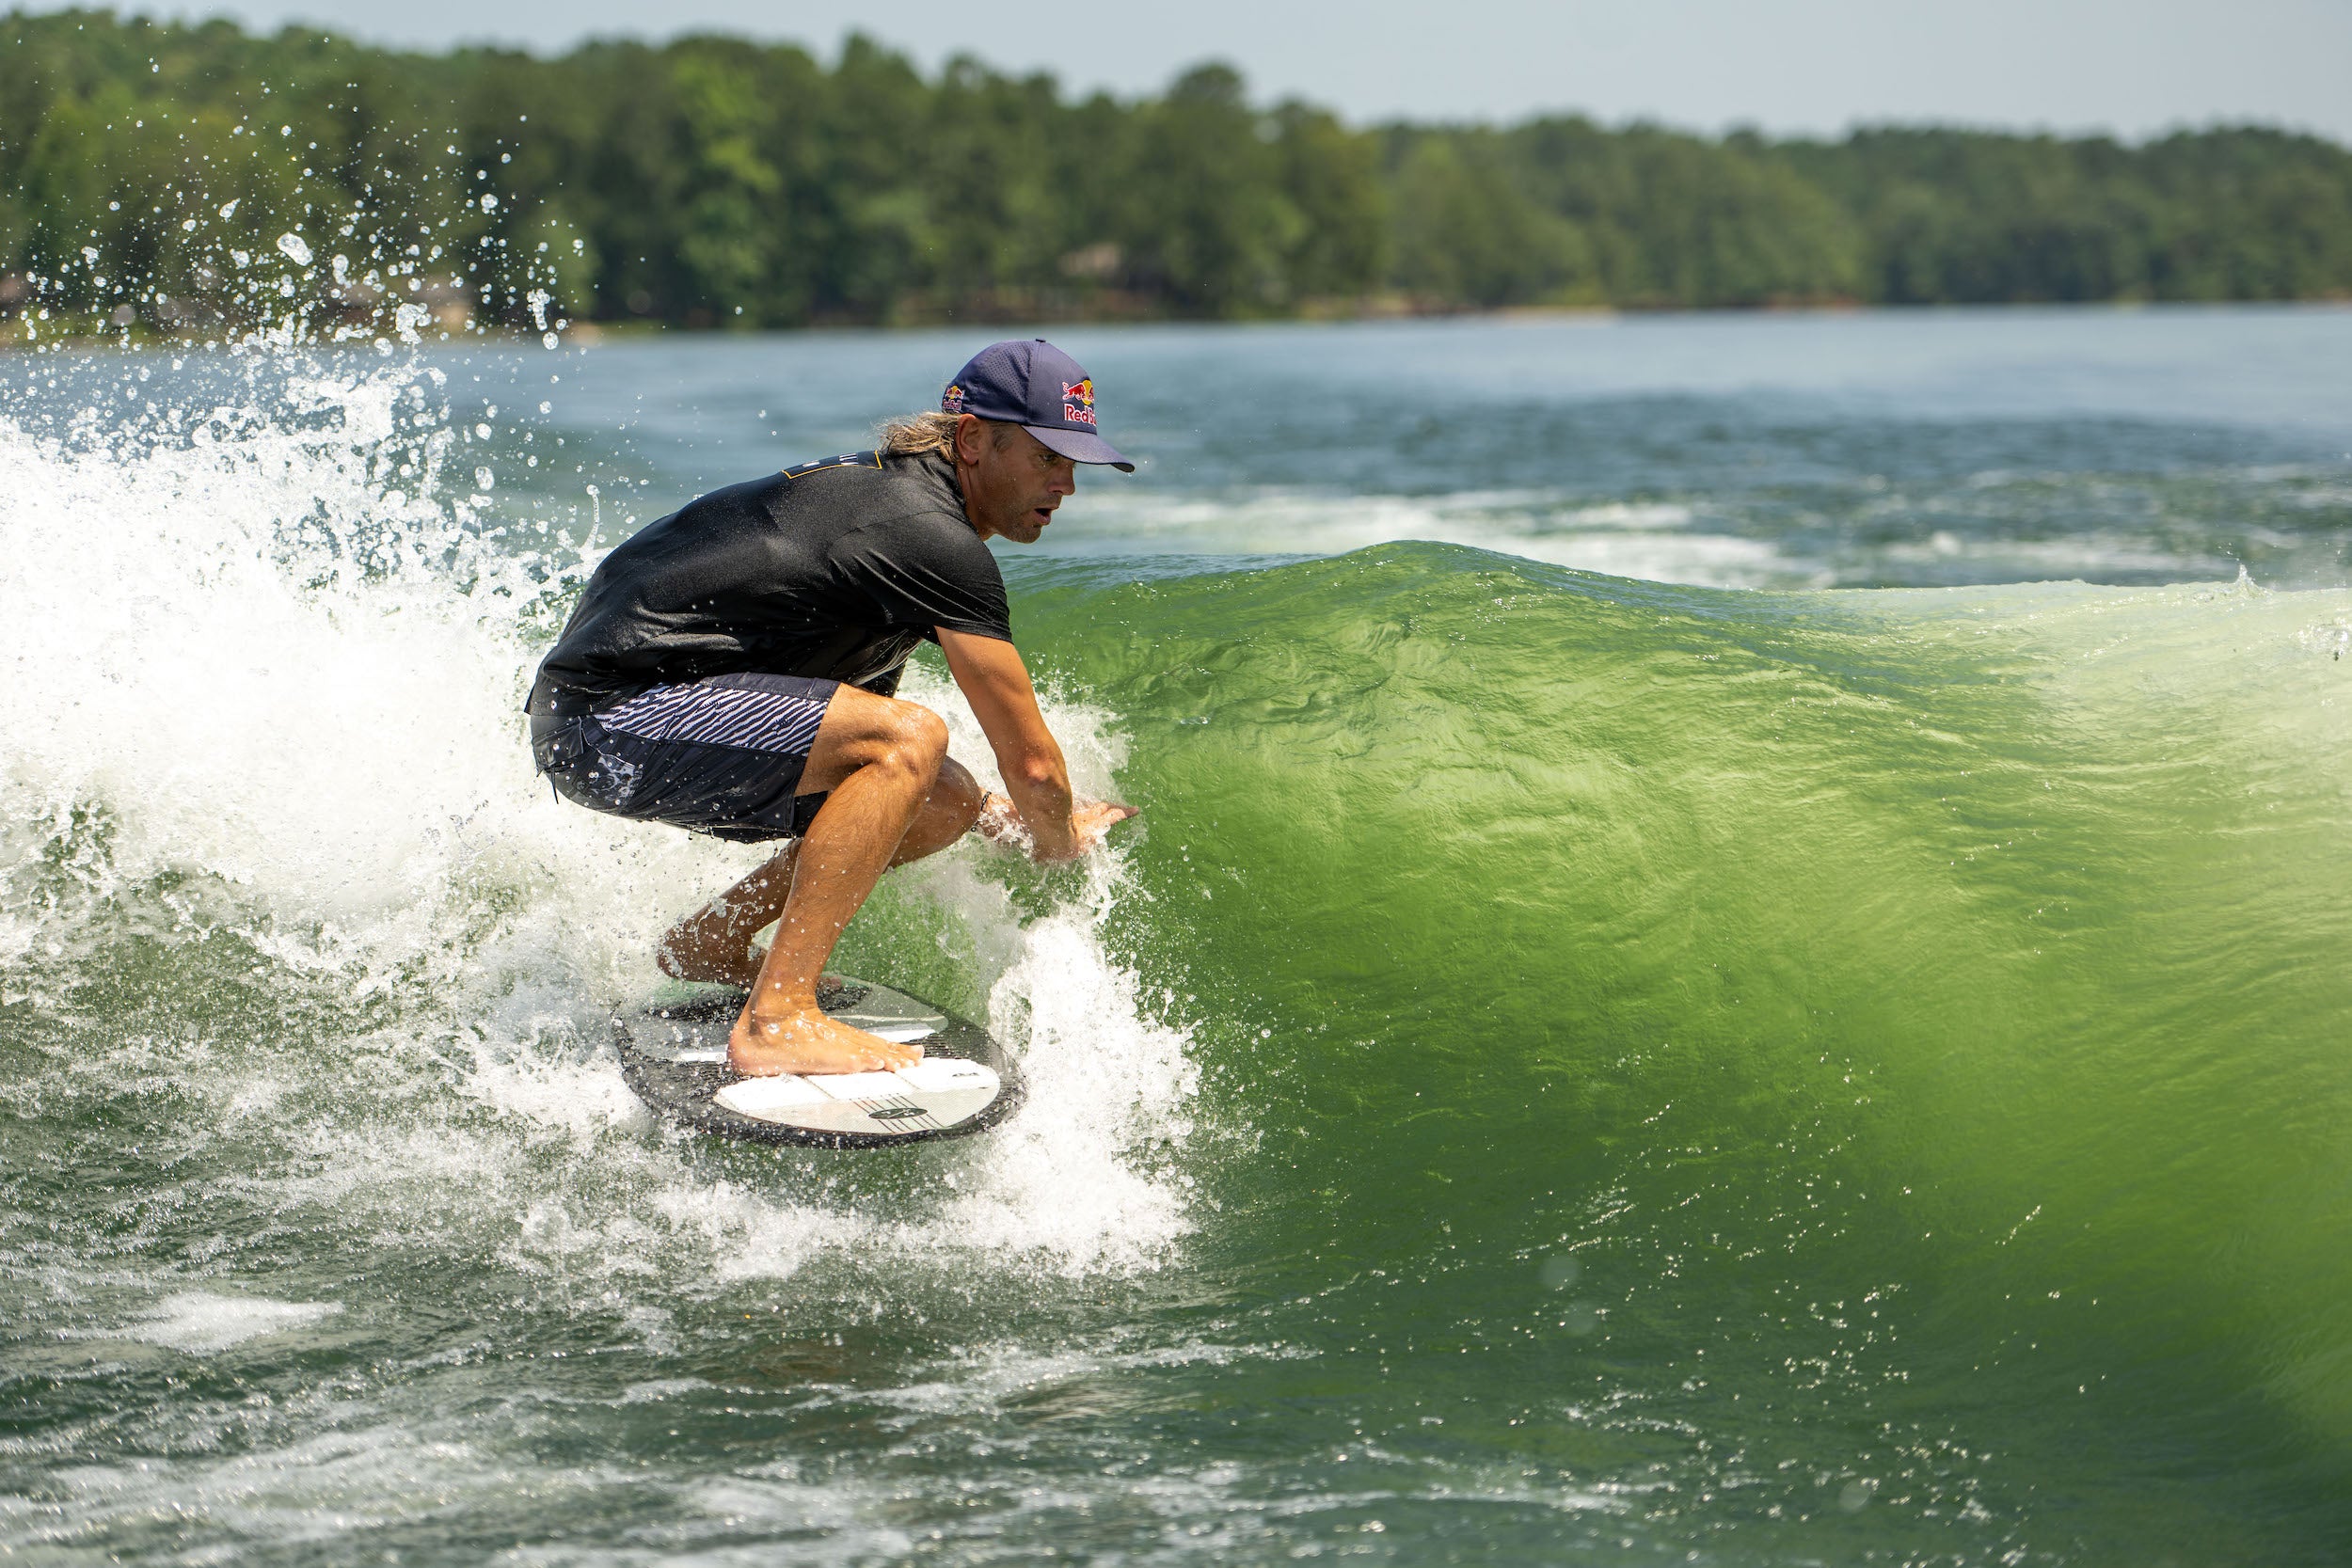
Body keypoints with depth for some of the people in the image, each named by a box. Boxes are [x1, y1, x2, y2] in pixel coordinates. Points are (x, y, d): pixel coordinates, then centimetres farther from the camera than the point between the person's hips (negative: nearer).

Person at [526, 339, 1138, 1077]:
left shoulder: (879, 490, 16)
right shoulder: (935, 538, -15)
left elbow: (852, 742, 28)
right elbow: (1032, 762, -11)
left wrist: (999, 816, 29)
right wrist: (1060, 838, 10)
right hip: (608, 720, -10)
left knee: (940, 803, 8)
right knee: (909, 741, -24)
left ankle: (707, 942, 20)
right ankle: (778, 1019, -24)